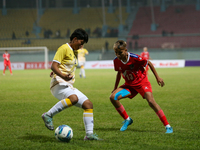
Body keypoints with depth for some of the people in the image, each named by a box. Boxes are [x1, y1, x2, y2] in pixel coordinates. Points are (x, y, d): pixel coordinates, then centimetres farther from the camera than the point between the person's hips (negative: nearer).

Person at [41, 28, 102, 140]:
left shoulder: (75, 52, 22)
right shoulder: (64, 48, -6)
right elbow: (54, 66, -16)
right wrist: (63, 75, -32)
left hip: (69, 86, 9)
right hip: (59, 84, -9)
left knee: (89, 105, 1)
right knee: (73, 98, -37)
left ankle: (89, 134, 1)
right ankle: (48, 115, -26)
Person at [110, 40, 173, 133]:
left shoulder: (134, 58, -25)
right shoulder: (116, 61, -10)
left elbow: (149, 63, -10)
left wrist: (157, 77, -5)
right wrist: (115, 88, 17)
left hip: (142, 82, -5)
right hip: (129, 84, 5)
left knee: (151, 101, -26)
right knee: (113, 97, -14)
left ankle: (168, 126, -20)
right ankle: (127, 119, 5)